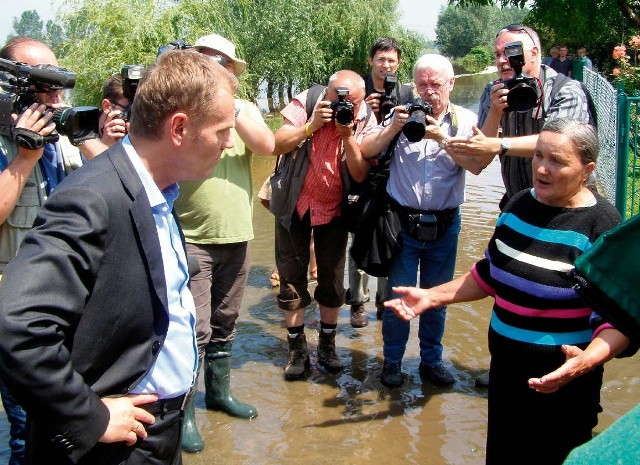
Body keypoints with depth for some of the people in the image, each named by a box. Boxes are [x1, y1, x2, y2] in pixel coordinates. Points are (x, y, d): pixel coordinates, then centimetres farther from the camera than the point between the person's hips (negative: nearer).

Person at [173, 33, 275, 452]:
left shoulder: (244, 109, 8)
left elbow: (266, 145, -11)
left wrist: (228, 104, -18)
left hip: (237, 237, 4)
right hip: (191, 238, -4)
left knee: (224, 324, 17)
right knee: (194, 330, -6)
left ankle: (219, 391, 34)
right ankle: (184, 413, 7)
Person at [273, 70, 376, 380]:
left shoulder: (366, 119, -11)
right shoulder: (306, 102, -13)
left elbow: (361, 174, -17)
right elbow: (277, 145, -19)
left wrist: (348, 135, -28)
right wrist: (312, 125, -31)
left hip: (334, 208, 1)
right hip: (295, 203, -1)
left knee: (332, 280, 8)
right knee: (292, 279, 4)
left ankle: (327, 345, 27)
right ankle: (297, 349, 18)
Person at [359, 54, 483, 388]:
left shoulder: (465, 120, 1)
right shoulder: (403, 114, 1)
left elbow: (476, 165, -14)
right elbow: (366, 151, -4)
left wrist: (442, 138, -22)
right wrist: (394, 127, -17)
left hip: (445, 224, 1)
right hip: (403, 221, -1)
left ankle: (431, 360, 28)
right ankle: (392, 361, 21)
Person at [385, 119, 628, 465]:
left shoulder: (602, 228, -18)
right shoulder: (521, 204, 2)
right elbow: (490, 274, 13)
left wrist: (587, 360, -38)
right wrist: (432, 297, 7)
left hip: (560, 386, -6)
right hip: (505, 372, 6)